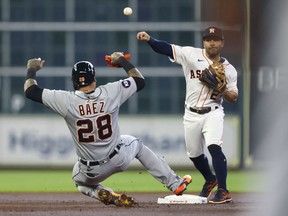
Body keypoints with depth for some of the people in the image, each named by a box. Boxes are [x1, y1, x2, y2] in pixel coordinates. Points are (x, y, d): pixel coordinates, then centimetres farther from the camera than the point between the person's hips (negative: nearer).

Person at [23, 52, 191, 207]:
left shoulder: (67, 100, -19)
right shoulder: (110, 92, -14)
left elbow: (31, 91, -10)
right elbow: (140, 81, 3)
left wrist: (32, 69, 9)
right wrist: (122, 60, 16)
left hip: (92, 172, -1)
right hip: (119, 159, 2)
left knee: (80, 180, 34)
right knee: (136, 143, 35)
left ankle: (105, 194, 2)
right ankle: (175, 183, 34)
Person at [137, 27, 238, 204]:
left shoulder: (229, 69, 3)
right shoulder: (191, 54, -1)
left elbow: (234, 97, 5)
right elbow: (167, 48, -12)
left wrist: (223, 92, -17)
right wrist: (149, 39, -29)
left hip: (213, 113, -2)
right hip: (192, 115, 3)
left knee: (214, 147, -25)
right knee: (194, 154, 16)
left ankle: (223, 191, -24)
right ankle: (210, 180, 45)